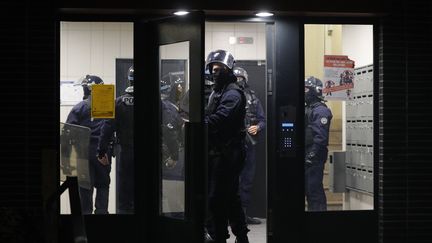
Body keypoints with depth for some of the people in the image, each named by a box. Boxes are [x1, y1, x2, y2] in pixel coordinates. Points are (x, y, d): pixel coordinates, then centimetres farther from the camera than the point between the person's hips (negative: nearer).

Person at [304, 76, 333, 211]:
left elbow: (320, 136, -20)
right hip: (306, 157, 9)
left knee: (315, 189, -6)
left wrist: (312, 155, -21)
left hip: (314, 158, -9)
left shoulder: (320, 110, -13)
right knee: (307, 188, 13)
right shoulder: (307, 109, 17)